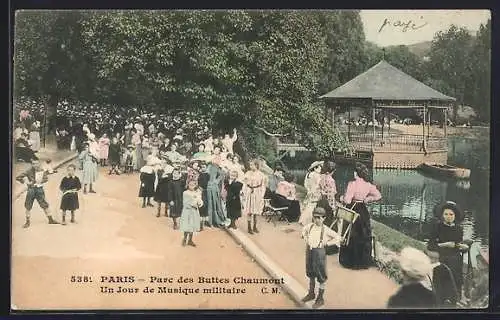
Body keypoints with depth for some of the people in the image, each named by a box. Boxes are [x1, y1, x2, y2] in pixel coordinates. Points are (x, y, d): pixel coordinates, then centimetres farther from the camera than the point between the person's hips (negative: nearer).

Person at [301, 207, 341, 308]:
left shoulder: (325, 230, -16)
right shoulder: (309, 226, -3)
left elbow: (337, 238, -12)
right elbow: (304, 230, 22)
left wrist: (326, 243, -14)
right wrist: (305, 237, 7)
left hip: (319, 252, -5)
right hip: (309, 251, 5)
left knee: (321, 277, 4)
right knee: (311, 274, 22)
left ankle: (320, 298, 18)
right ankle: (311, 293, 42)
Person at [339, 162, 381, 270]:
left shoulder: (352, 184, -18)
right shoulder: (368, 185, -1)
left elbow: (347, 200, -21)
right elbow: (378, 196, 7)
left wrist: (342, 198, -1)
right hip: (364, 212, 5)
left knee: (352, 237, 7)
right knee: (364, 236, 14)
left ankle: (350, 261, 15)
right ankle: (364, 261, 21)